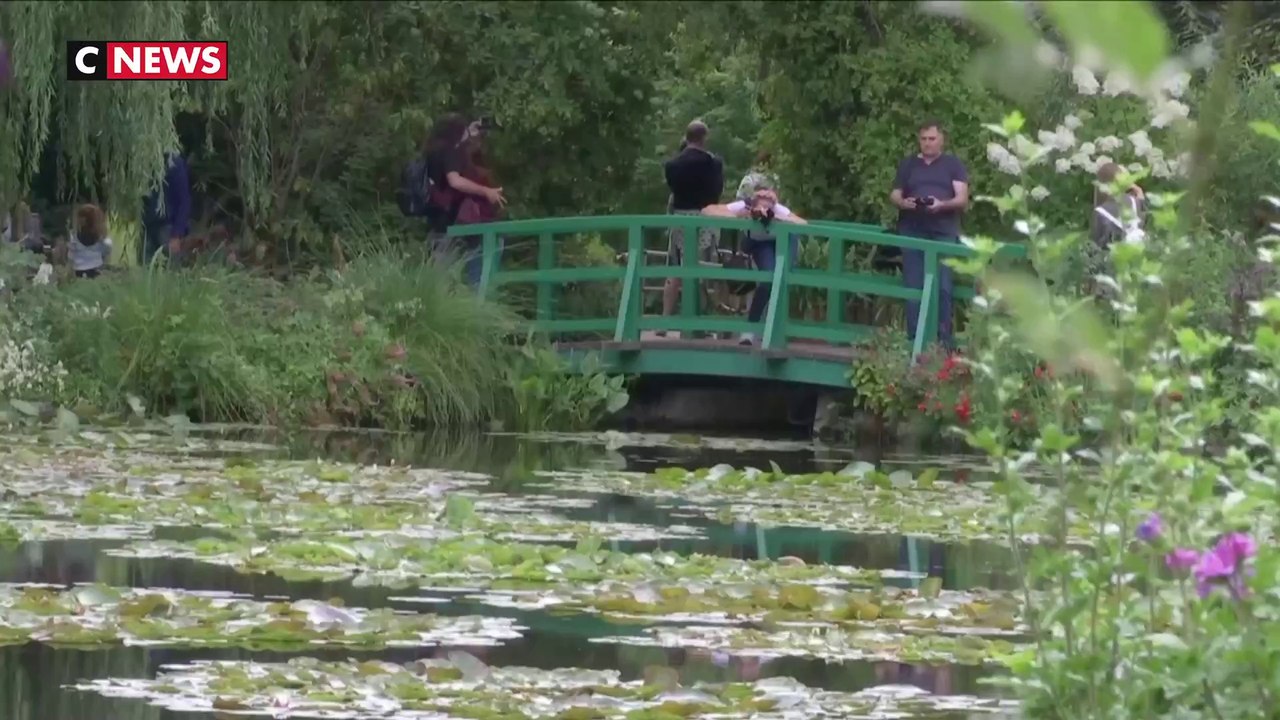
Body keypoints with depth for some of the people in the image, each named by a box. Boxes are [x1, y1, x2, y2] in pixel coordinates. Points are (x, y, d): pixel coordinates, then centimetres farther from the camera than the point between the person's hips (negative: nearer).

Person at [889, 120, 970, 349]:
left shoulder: (953, 165, 10)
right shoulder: (907, 165, 17)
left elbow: (962, 199, 1)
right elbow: (894, 195, 14)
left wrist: (942, 205, -19)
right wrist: (903, 203, -10)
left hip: (944, 232, -2)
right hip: (912, 231, 2)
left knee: (943, 287, -9)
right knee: (914, 287, -3)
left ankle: (944, 339, -8)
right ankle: (914, 338, -2)